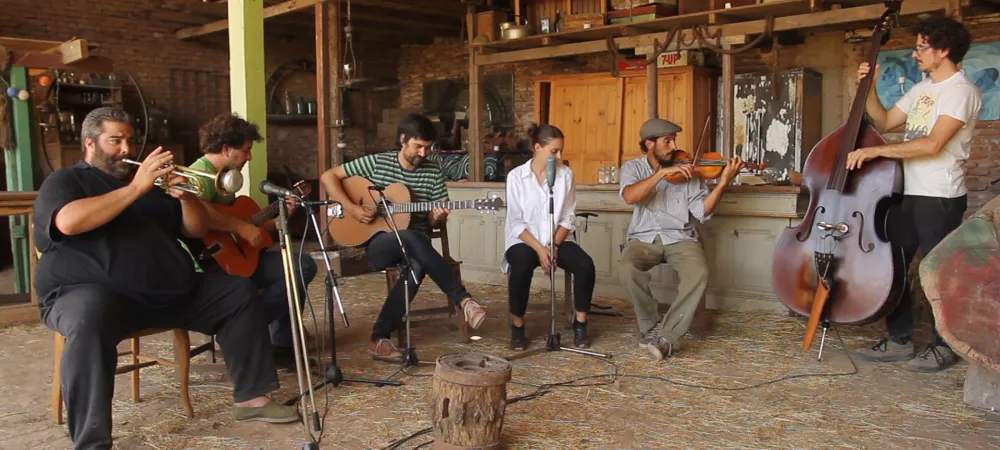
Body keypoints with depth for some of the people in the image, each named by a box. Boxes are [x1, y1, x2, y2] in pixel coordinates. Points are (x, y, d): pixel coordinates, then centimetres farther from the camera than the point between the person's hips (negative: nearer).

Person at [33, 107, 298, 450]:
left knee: (237, 291, -2)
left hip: (168, 292, 6)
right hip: (91, 291, -6)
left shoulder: (149, 182, 22)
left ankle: (251, 397, 0)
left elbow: (196, 229, 16)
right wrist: (136, 187, -19)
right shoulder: (63, 181, 6)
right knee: (90, 320, -39)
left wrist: (185, 196, -6)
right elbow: (68, 222, -20)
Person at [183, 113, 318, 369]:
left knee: (304, 264, 3)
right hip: (215, 263, -10)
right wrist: (241, 226, -28)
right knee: (300, 267, -21)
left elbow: (249, 226, 18)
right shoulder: (201, 174, -14)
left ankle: (282, 344, 5)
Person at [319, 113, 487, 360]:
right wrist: (351, 207, -13)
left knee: (417, 267, -36)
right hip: (378, 244, -2)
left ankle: (380, 337, -27)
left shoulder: (433, 172, 5)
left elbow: (433, 223, 8)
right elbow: (328, 176, 0)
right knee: (411, 236, -38)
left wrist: (438, 217, -17)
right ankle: (463, 299, -36)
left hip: (415, 246, 2)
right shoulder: (376, 162, -1)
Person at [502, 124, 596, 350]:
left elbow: (568, 218, 1)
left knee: (585, 264, -25)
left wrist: (554, 246, -13)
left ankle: (580, 323, -6)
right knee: (522, 266, -35)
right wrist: (539, 249, -19)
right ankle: (517, 325, -13)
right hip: (523, 240, -2)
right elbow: (516, 222, -8)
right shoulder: (516, 176, -7)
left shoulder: (566, 174, 0)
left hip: (558, 240, 3)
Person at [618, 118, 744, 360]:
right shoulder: (633, 167, 4)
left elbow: (702, 211, -4)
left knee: (699, 273, -30)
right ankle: (652, 325, -8)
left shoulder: (687, 170, 5)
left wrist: (723, 183, -16)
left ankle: (667, 335, -19)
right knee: (627, 269, -32)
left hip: (680, 237, 1)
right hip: (644, 237, -1)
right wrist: (662, 172, -26)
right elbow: (629, 196, -19)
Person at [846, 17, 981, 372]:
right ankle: (900, 340, 18)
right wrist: (869, 88, 10)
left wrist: (876, 150, -25)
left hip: (940, 198, -8)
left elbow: (932, 144, -23)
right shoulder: (921, 89, 16)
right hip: (908, 194, 8)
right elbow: (883, 123, 20)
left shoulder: (961, 90, -11)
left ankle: (944, 346, 16)